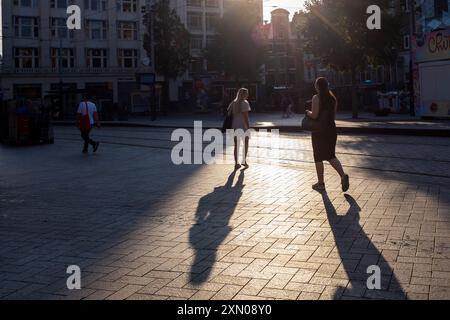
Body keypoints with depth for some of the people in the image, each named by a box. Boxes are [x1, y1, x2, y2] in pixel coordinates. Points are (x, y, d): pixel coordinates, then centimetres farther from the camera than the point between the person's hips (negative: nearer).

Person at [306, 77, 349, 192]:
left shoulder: (316, 98, -11)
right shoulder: (333, 98, 8)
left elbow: (314, 115, -17)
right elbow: (334, 116, 12)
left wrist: (308, 112, 2)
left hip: (319, 131, -6)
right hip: (331, 129, 6)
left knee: (318, 158, 6)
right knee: (331, 156, 13)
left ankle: (320, 183, 12)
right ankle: (343, 175, -10)